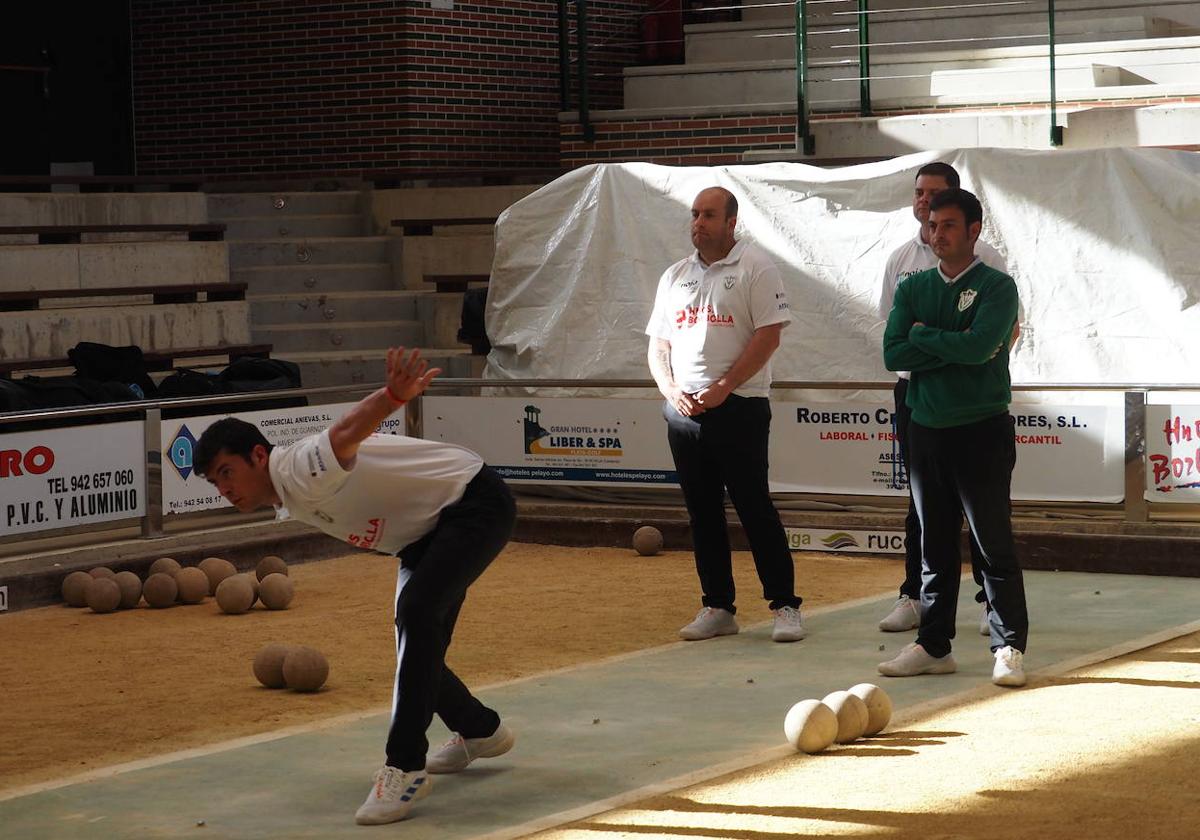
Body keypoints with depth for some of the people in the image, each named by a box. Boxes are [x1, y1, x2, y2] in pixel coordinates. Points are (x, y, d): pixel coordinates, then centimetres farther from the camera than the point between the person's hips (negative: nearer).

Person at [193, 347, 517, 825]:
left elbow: (347, 435, -51)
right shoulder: (289, 505, 4)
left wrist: (392, 397, -70)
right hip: (428, 531, 10)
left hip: (476, 502, -10)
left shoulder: (300, 469, -29)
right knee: (418, 654, 11)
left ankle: (404, 768, -29)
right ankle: (480, 732, 38)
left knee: (415, 611, -29)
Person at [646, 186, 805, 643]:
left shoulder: (754, 267, -2)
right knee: (702, 513, 8)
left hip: (738, 409, -6)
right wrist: (672, 391, -3)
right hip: (683, 412, 6)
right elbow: (658, 346, 16)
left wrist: (722, 389, -15)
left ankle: (785, 605, -1)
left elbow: (768, 335, -10)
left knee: (755, 509, -6)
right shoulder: (675, 276, 16)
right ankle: (717, 608, 14)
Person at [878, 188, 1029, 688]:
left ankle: (1009, 648, 2)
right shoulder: (913, 288, 10)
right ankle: (933, 645, 17)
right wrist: (955, 349, -11)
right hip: (926, 430, 5)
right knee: (934, 545, 10)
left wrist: (923, 335, -7)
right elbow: (893, 355, -3)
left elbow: (979, 346, -20)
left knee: (994, 543, -3)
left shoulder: (996, 287, -4)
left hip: (982, 431, -5)